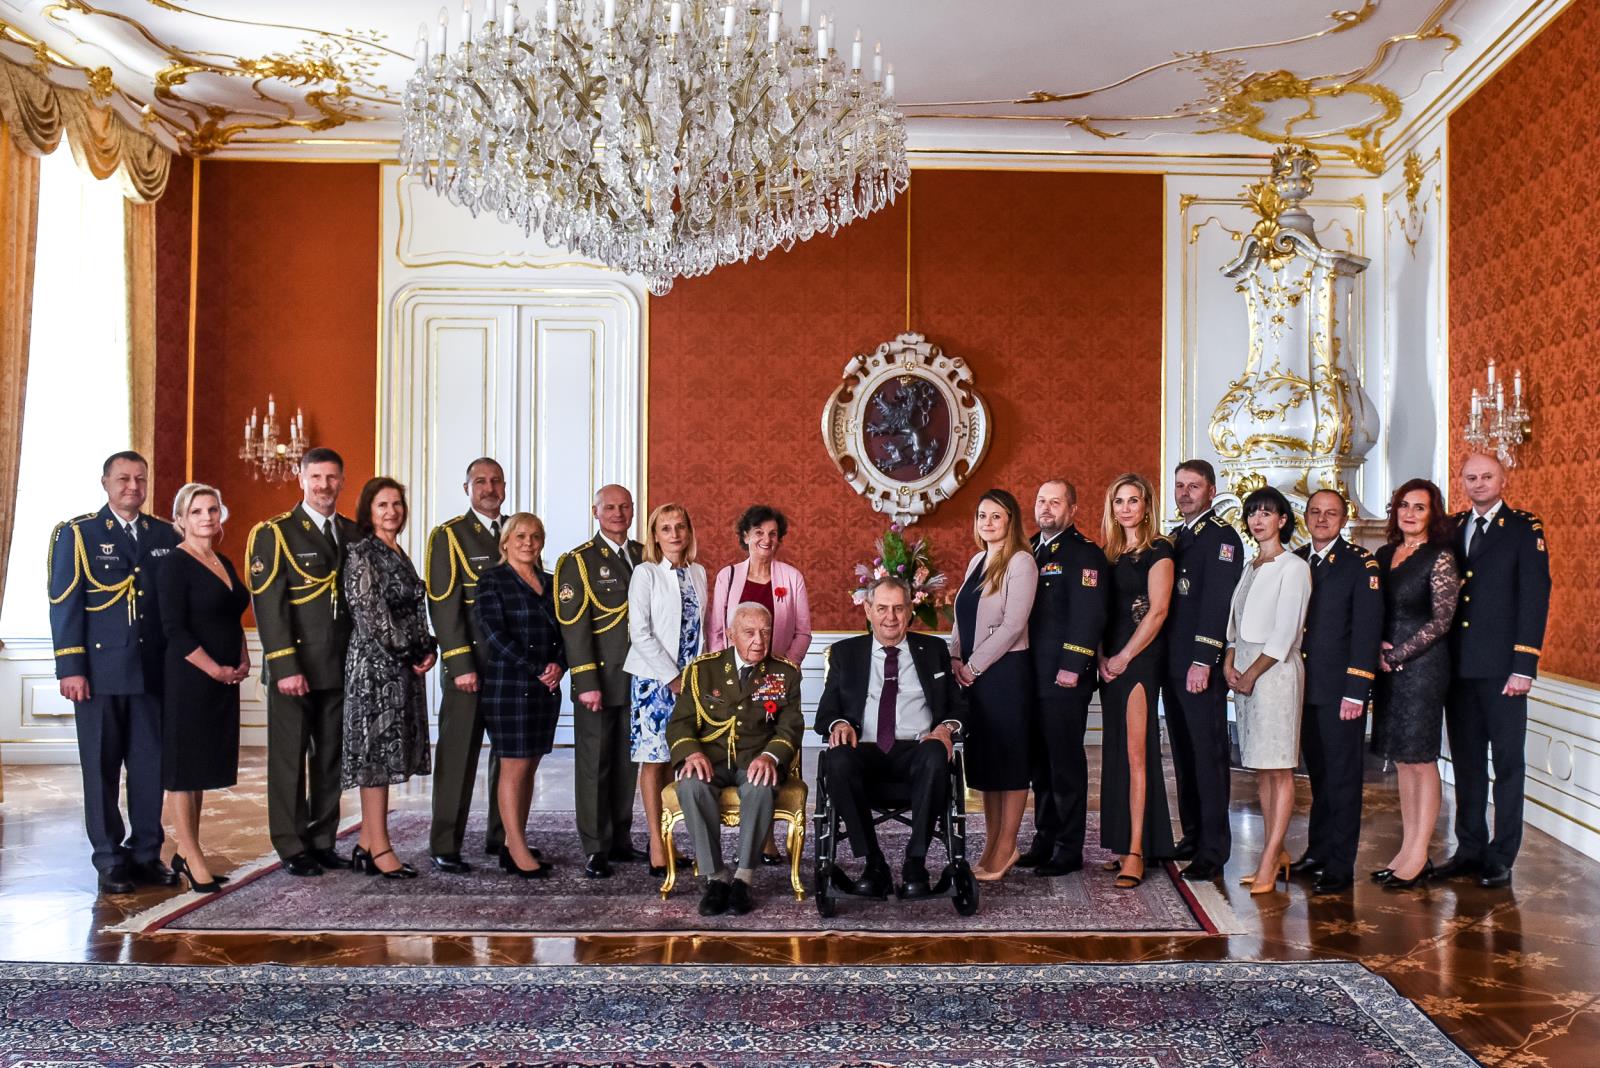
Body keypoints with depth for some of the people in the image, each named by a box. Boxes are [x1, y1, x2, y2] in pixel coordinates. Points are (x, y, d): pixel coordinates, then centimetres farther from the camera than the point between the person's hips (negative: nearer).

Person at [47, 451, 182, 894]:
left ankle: (146, 853, 17)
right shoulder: (77, 534, 1)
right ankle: (110, 860, 14)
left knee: (151, 765, 6)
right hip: (101, 670, -3)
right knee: (102, 767, 5)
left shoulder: (165, 536, 10)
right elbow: (64, 605, -3)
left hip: (154, 670, 3)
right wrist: (70, 668, -10)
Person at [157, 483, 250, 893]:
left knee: (204, 764, 12)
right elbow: (174, 629, -15)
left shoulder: (224, 563, 13)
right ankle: (192, 857, 8)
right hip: (190, 679, -8)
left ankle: (187, 852, 20)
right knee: (184, 765, 1)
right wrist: (216, 670, -15)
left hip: (224, 680, 8)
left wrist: (244, 660, 5)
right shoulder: (176, 564, -9)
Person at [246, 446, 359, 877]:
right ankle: (292, 848, 12)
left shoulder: (353, 534, 12)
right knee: (289, 758, 3)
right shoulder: (274, 534, -4)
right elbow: (268, 606, -10)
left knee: (331, 757, 10)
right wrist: (285, 667, -16)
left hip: (341, 667, 5)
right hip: (293, 667, -5)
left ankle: (323, 842, 20)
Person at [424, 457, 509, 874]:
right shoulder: (448, 536, -1)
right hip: (469, 665, -5)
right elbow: (444, 605, -8)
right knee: (458, 755, -2)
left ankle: (502, 838, 19)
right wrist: (461, 665, -16)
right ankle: (444, 848, 6)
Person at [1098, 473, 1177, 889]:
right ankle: (1122, 843, 13)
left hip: (1141, 658, -7)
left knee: (1135, 752, -10)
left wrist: (1124, 657, -12)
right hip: (1111, 661, 7)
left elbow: (1158, 610, -12)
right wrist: (1101, 657, 1)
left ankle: (1136, 852, -9)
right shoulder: (1110, 554, 15)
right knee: (1116, 751, 7)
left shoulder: (1158, 550, -4)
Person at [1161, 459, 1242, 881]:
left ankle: (1213, 850, 2)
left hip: (1202, 667, -8)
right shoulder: (1175, 538, 18)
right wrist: (1163, 658, 13)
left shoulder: (1221, 537, -8)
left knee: (1208, 754, -4)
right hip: (1172, 664, 8)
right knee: (1184, 754, 13)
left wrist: (1203, 661, -22)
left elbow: (1217, 602, -16)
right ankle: (1192, 837, 22)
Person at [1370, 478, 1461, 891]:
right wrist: (1376, 648, -3)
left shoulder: (1440, 558, -8)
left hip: (1422, 666, -7)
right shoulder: (1384, 555, 11)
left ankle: (1419, 856, 5)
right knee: (1402, 760, 10)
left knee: (1420, 759, -2)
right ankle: (1408, 850, 18)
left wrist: (1396, 655, -12)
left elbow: (1441, 620, -11)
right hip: (1388, 666, 7)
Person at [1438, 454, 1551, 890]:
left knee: (1507, 762, 3)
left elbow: (1535, 597, -7)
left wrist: (1523, 666, -13)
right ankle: (1470, 849, 21)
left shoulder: (1524, 528, -1)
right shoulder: (1452, 529, 12)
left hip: (1501, 667, -4)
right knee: (1466, 762, 11)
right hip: (1458, 666, 5)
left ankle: (1501, 857, 10)